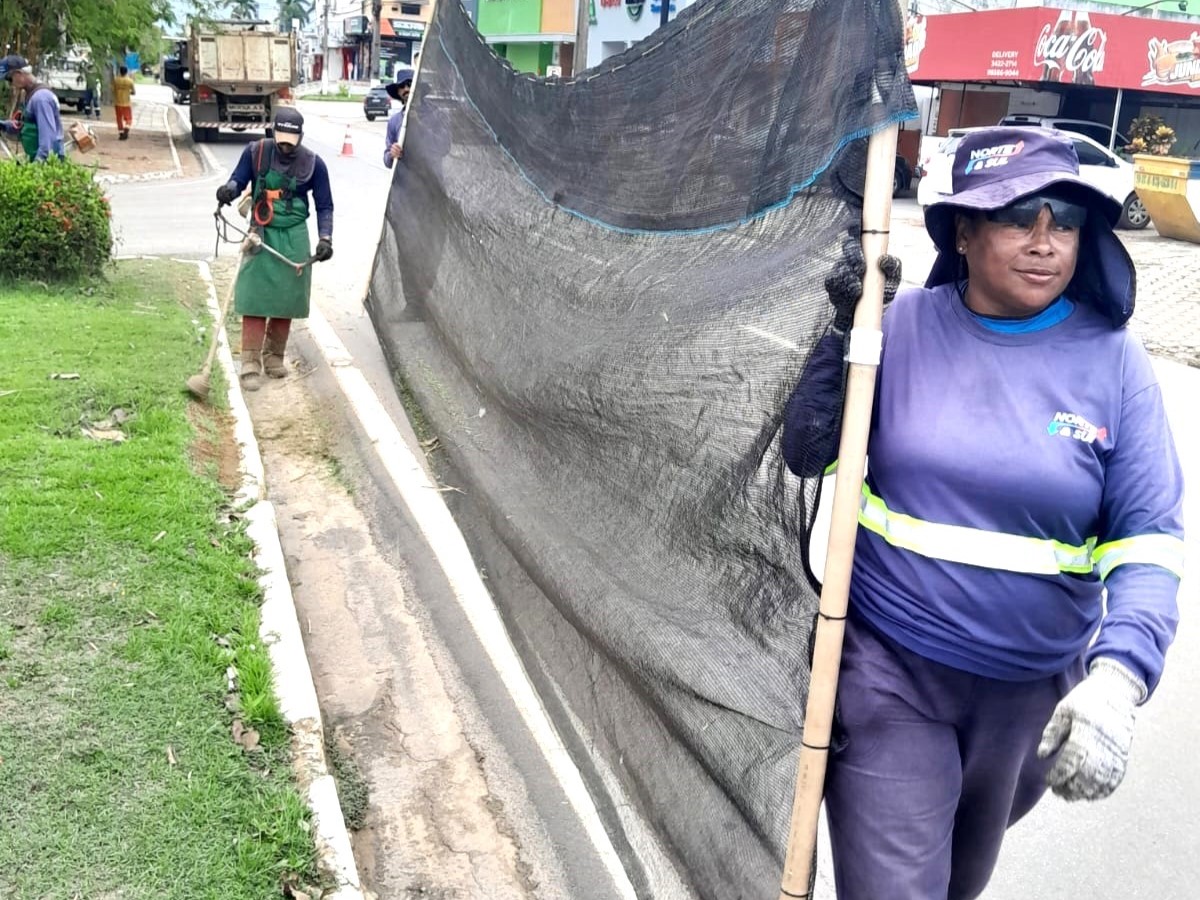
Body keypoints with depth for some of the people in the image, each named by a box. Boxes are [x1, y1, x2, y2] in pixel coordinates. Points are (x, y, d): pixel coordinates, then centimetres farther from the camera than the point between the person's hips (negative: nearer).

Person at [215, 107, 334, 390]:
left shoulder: (313, 164, -2)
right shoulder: (255, 152, -4)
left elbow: (324, 206, 4)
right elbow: (238, 181, 3)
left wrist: (325, 238, -10)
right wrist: (229, 189, -22)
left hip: (294, 239, 1)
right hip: (261, 235, -1)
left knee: (286, 300, 6)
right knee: (255, 298, -7)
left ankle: (274, 356, 22)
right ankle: (251, 363, -6)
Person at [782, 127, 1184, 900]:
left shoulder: (1114, 361, -8)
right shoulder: (901, 325, -8)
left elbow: (1150, 537, -10)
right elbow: (808, 457, -5)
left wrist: (1118, 675, -27)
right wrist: (845, 334, -20)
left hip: (1036, 691, 2)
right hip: (890, 670, -2)